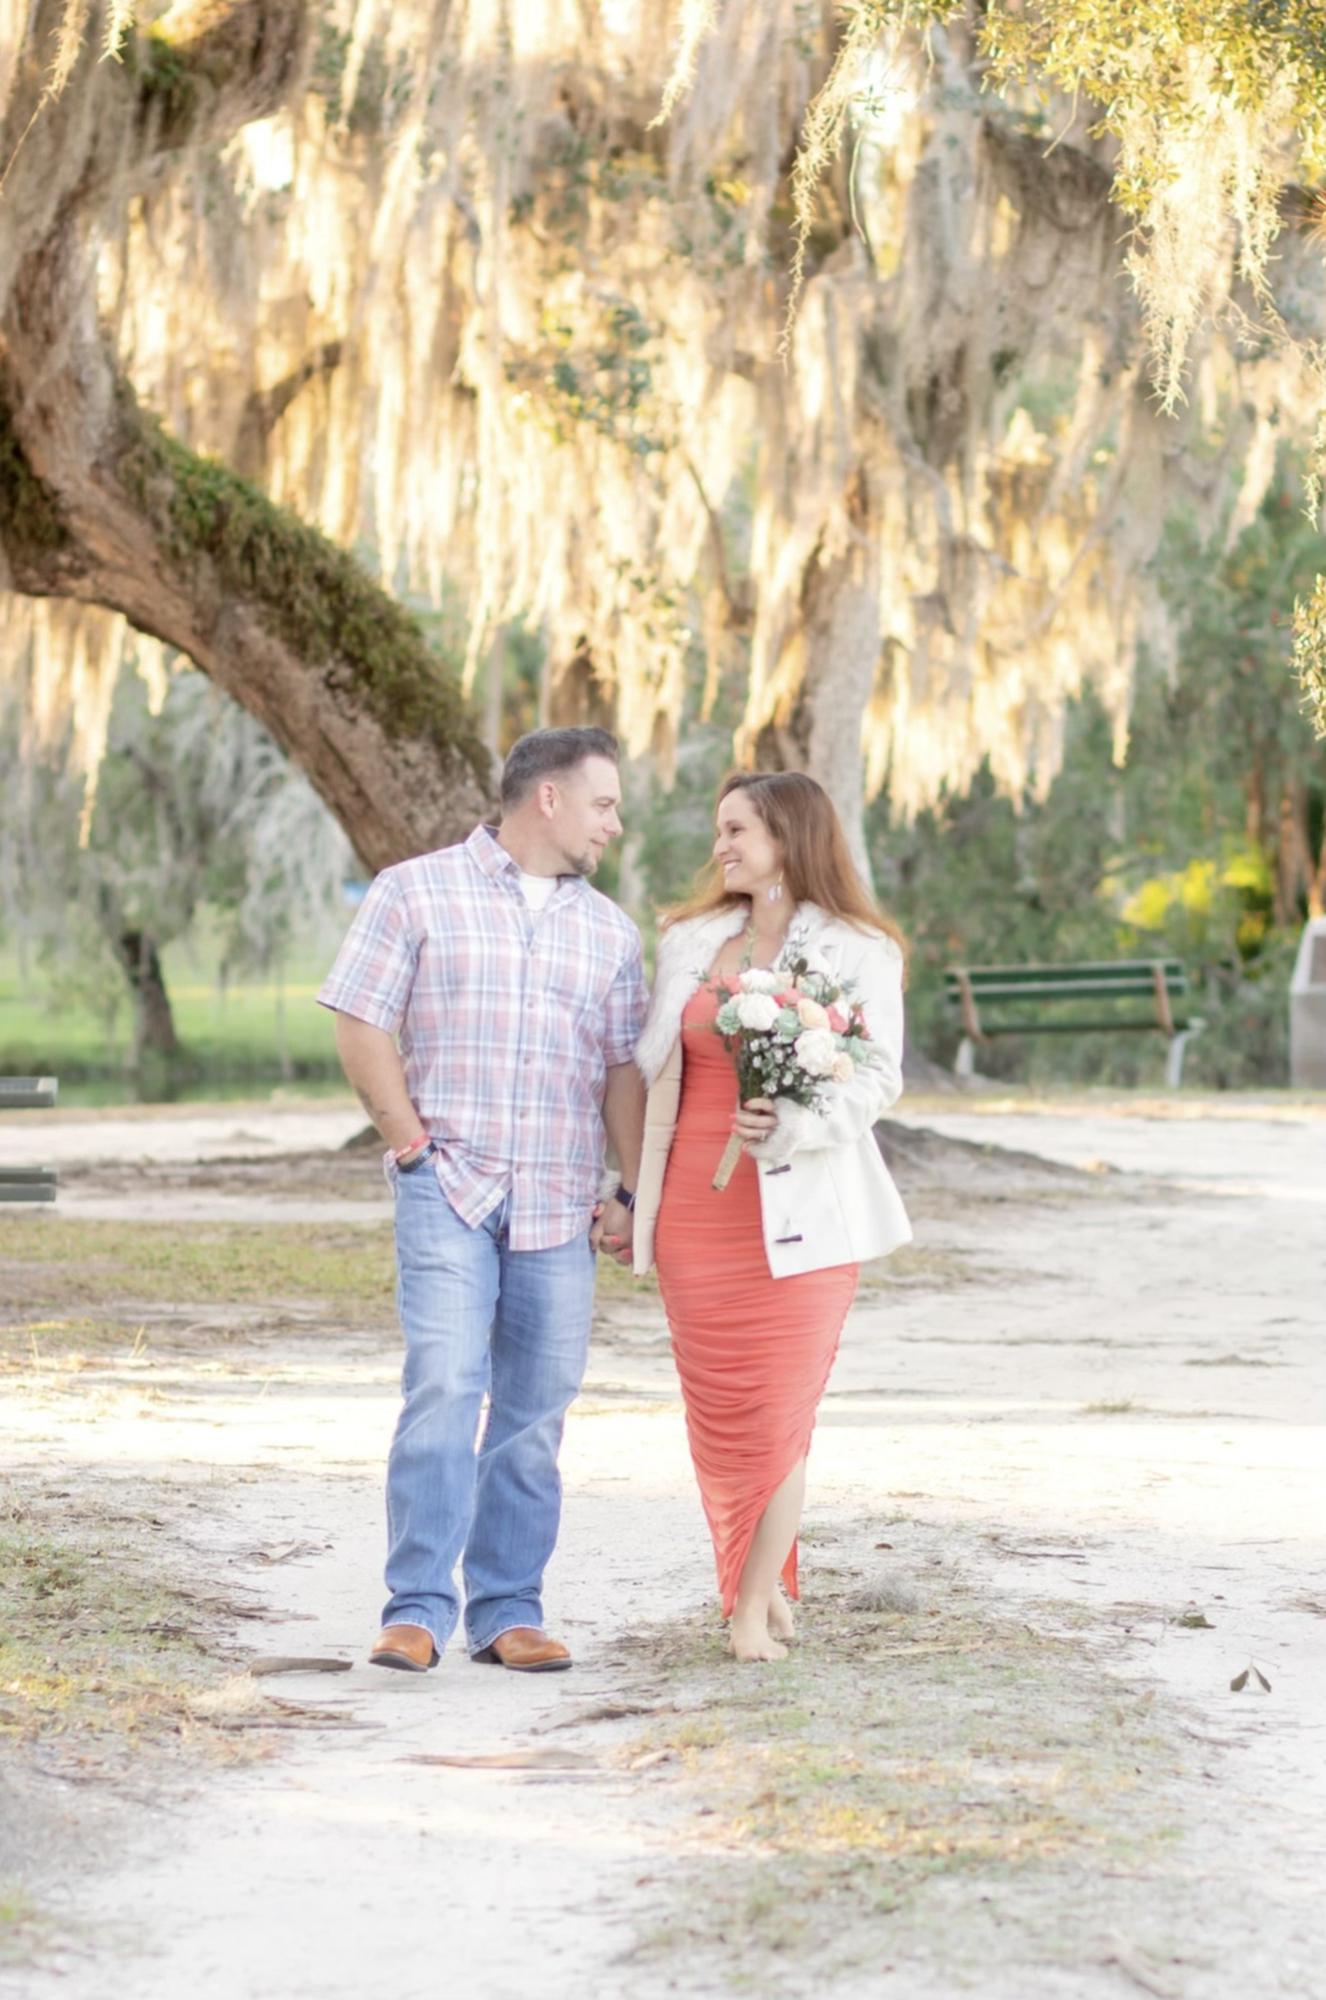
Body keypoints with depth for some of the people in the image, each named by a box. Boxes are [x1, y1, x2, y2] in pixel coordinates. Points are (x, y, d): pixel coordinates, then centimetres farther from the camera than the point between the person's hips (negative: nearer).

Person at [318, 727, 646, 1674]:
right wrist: (409, 1138, -7)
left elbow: (625, 1068, 14)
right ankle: (417, 1608, -10)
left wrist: (634, 1193, 5)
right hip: (449, 1187, -4)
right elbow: (362, 1025, -1)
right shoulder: (416, 893, 3)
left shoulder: (609, 930, 16)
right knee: (443, 1389, -14)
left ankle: (508, 1611, 10)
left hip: (559, 1205, 4)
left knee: (535, 1414, 4)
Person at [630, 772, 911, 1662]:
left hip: (800, 1210, -4)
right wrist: (626, 1190, 7)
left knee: (778, 1411, -5)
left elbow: (881, 1076, -6)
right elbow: (649, 1065, 15)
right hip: (695, 1205, 4)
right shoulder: (691, 940, 13)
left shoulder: (858, 950, 0)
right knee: (715, 1409, 4)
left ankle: (753, 1604, 3)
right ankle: (767, 1581, 18)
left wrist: (794, 1123, -20)